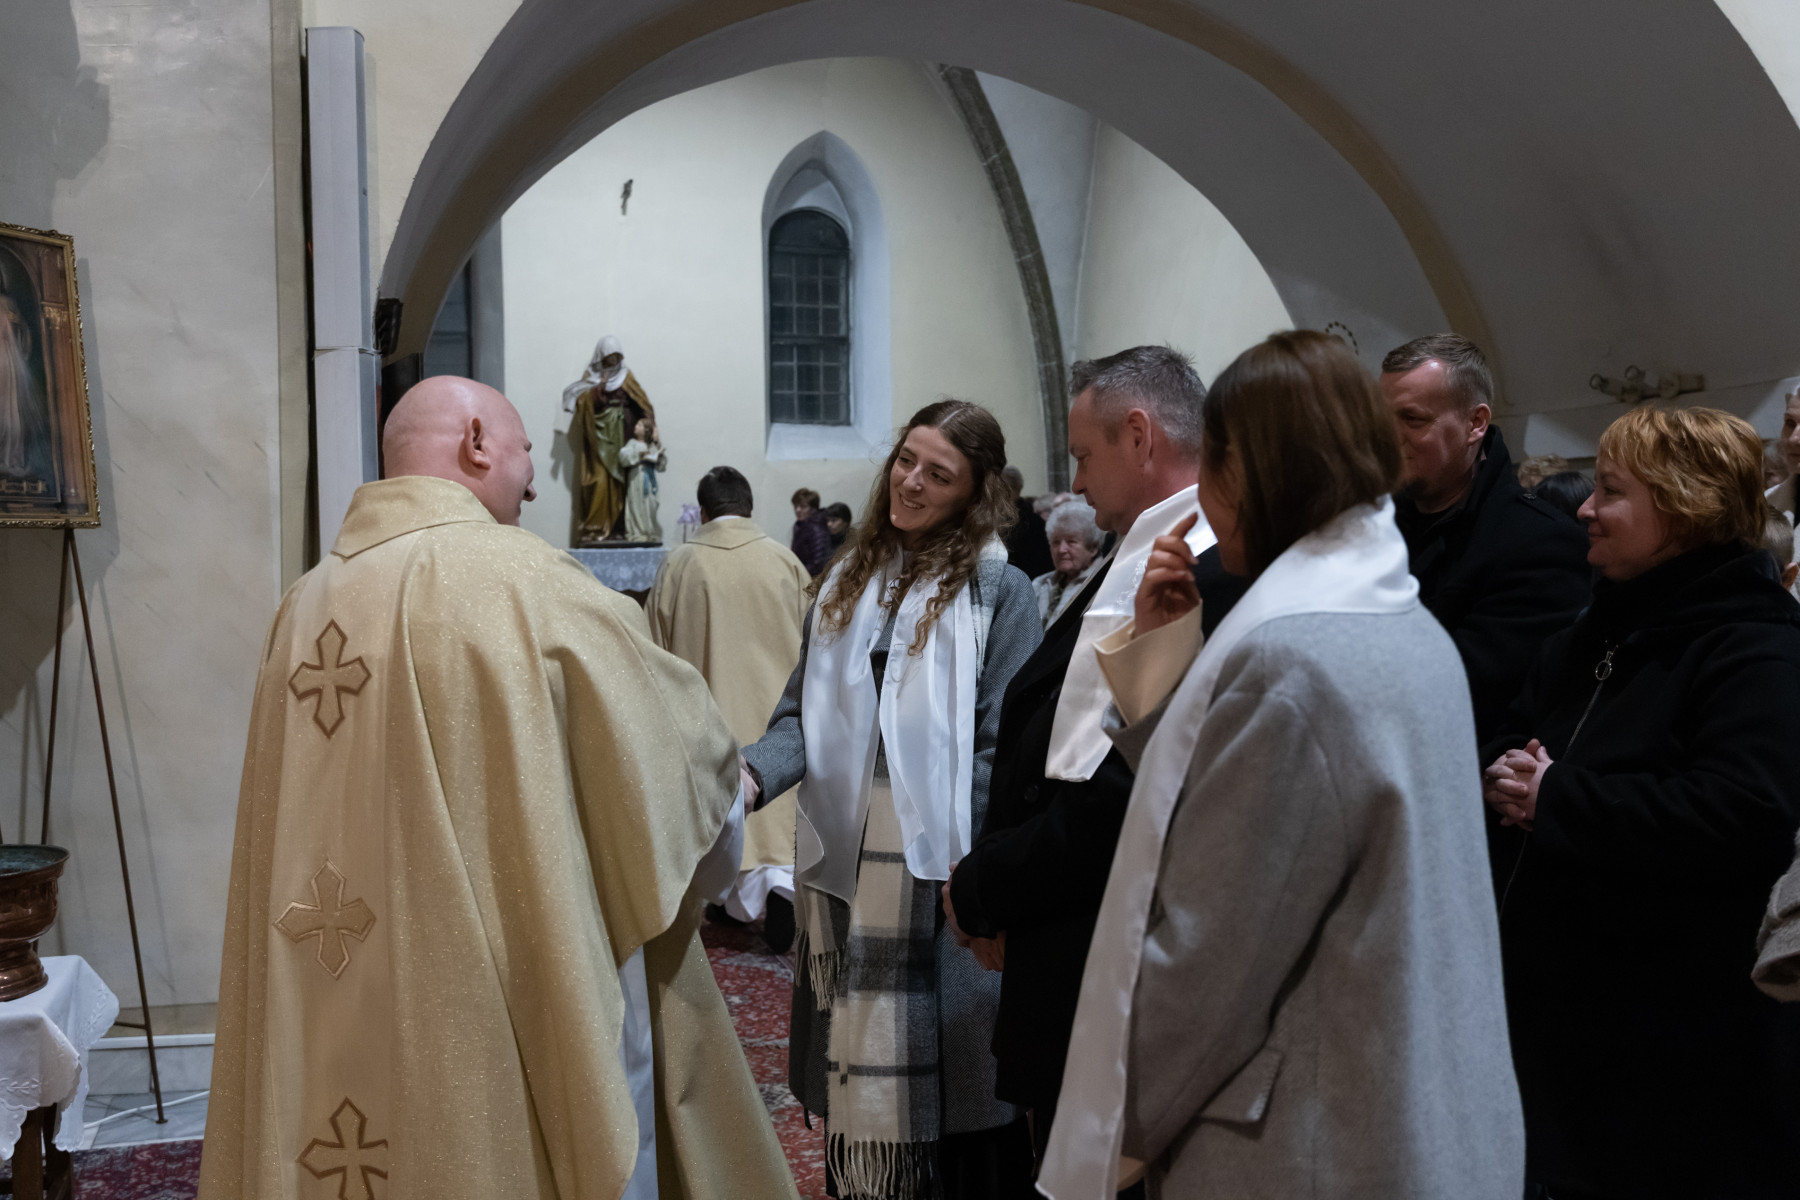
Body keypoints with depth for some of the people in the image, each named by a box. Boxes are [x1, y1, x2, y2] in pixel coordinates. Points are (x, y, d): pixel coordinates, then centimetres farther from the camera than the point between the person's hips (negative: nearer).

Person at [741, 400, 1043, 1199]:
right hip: (845, 863, 5)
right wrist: (755, 772, -11)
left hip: (936, 868, -5)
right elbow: (805, 711, 9)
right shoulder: (848, 581, 10)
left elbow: (1002, 746, -8)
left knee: (944, 1070, 6)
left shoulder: (998, 589, -5)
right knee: (855, 1071, 14)